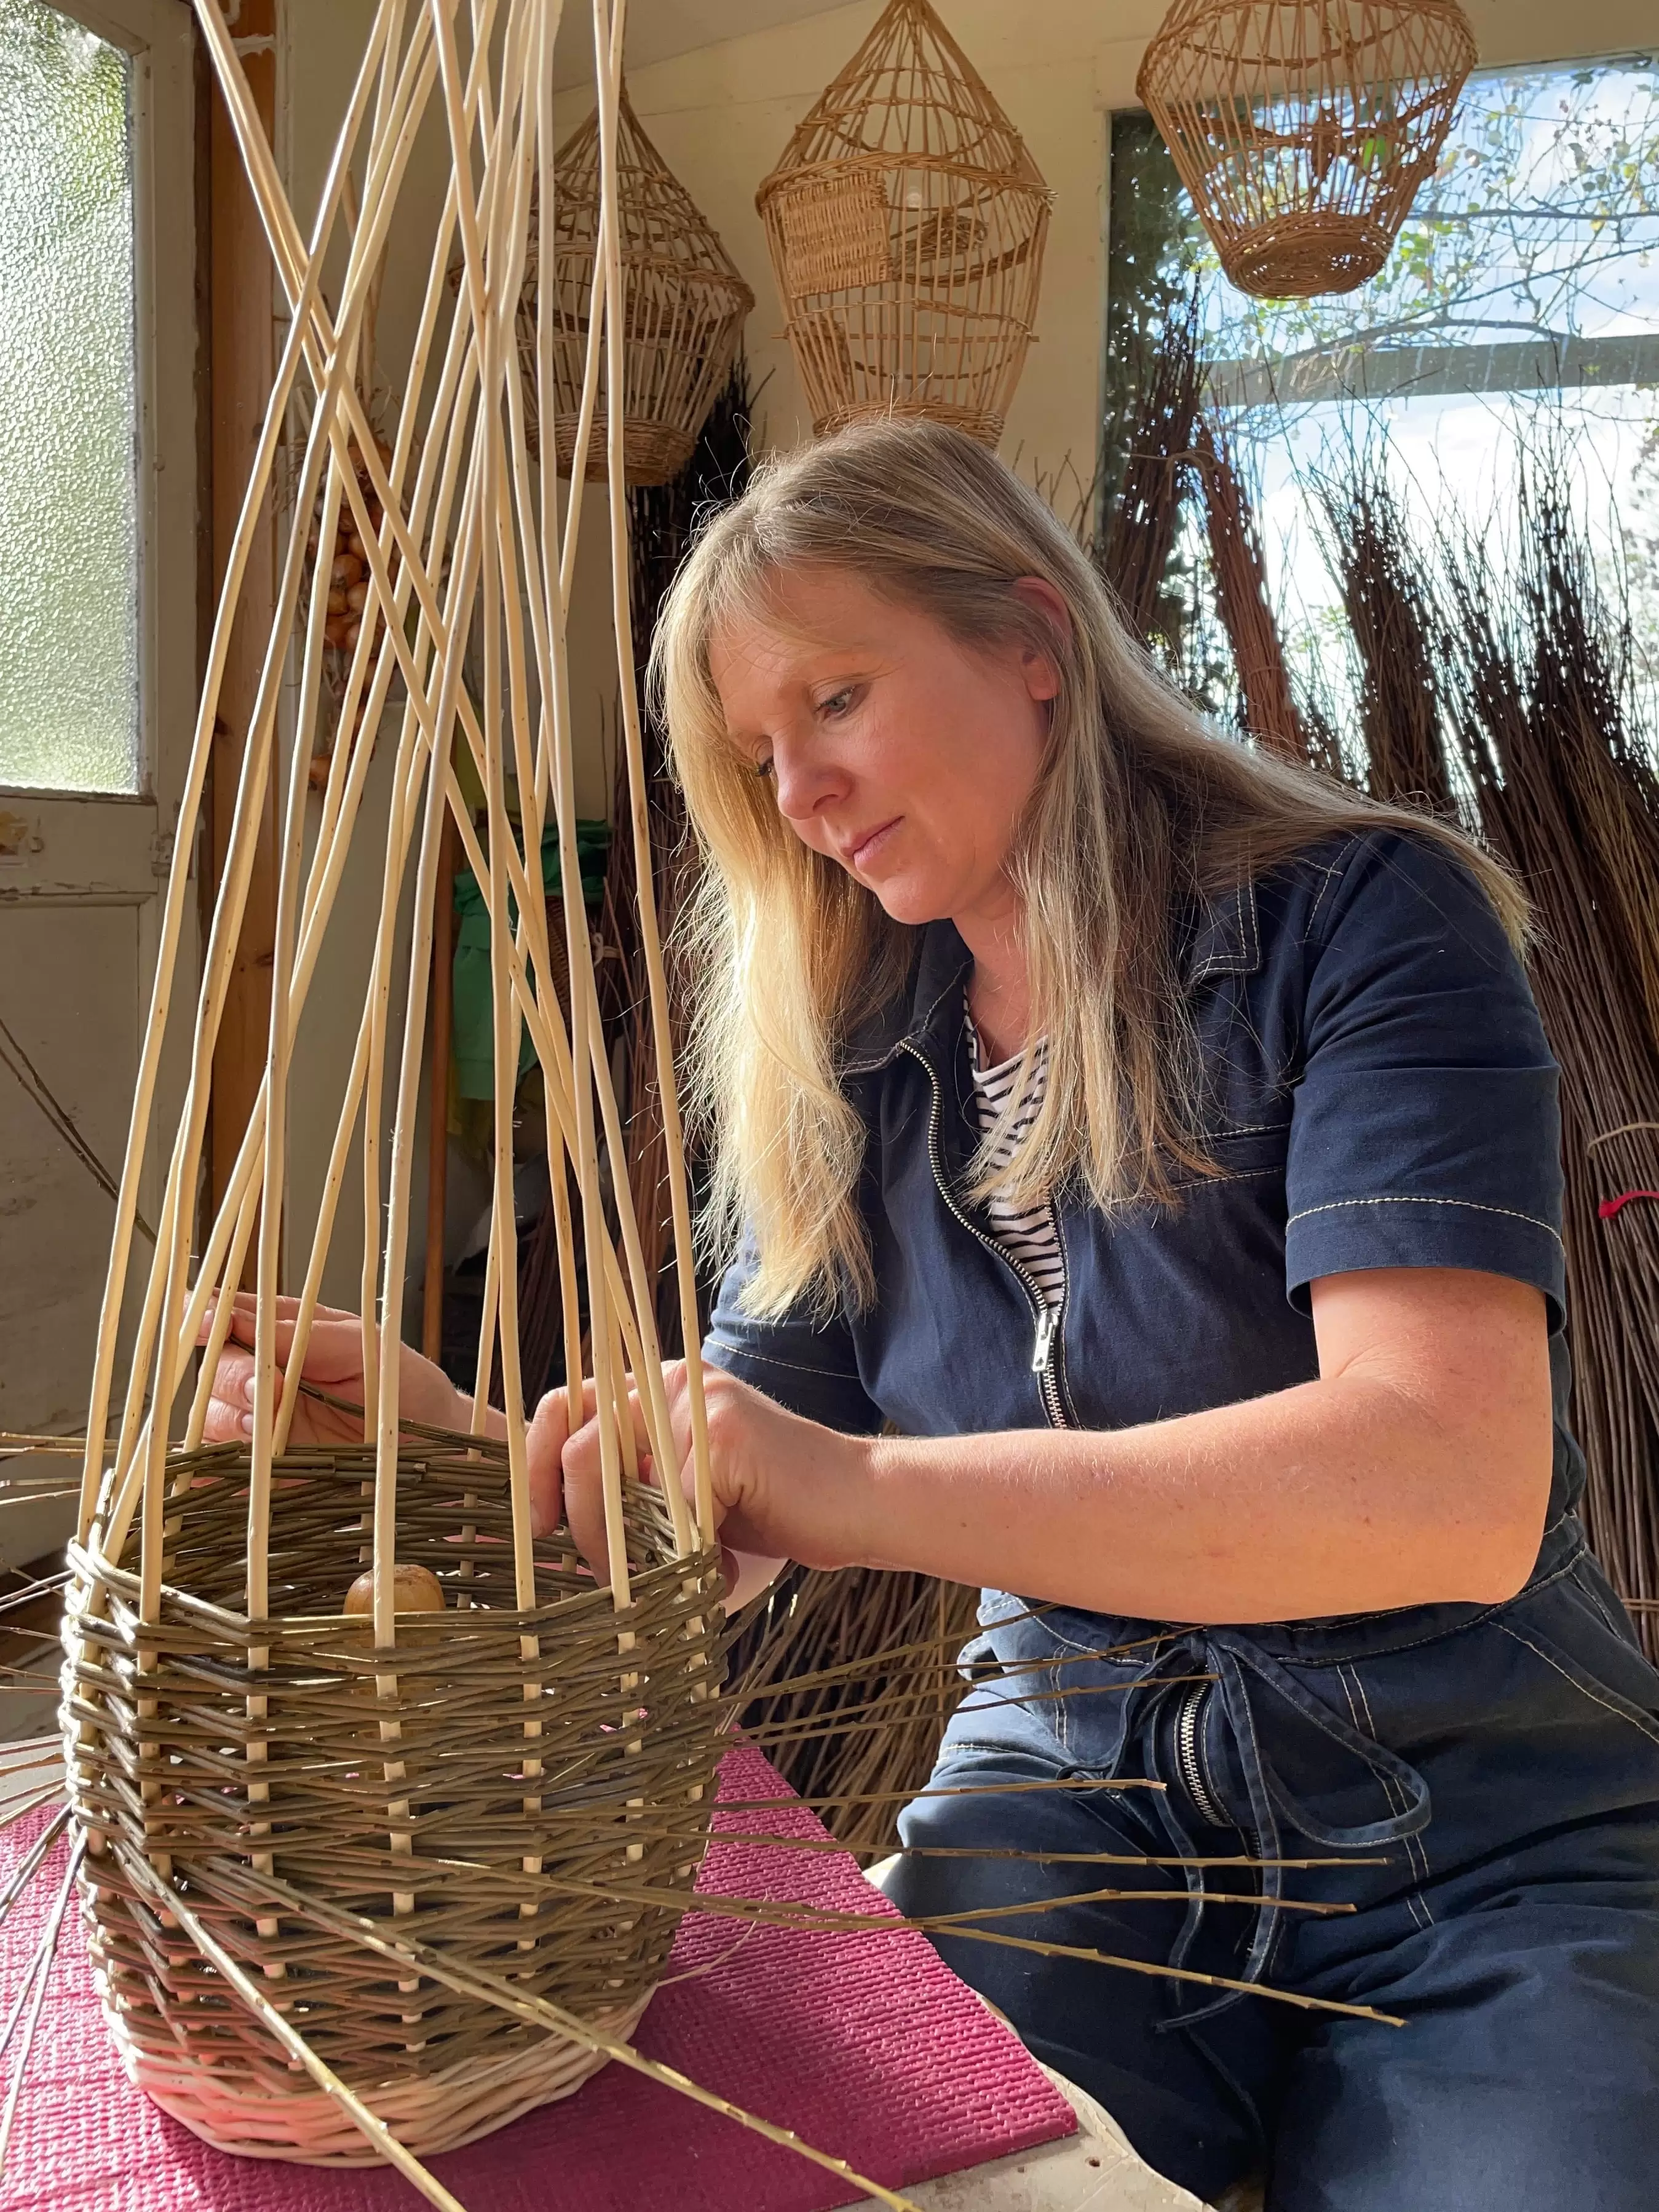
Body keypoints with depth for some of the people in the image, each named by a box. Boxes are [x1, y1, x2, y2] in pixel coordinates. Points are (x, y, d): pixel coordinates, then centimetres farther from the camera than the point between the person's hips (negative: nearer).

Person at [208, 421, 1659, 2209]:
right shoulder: (842, 1069, 3)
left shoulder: (1357, 919, -12)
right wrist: (439, 1425, -14)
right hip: (1069, 1792, 3)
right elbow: (720, 1511, 4)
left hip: (1475, 1841, -2)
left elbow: (1455, 1481, -27)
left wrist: (862, 1485, -34)